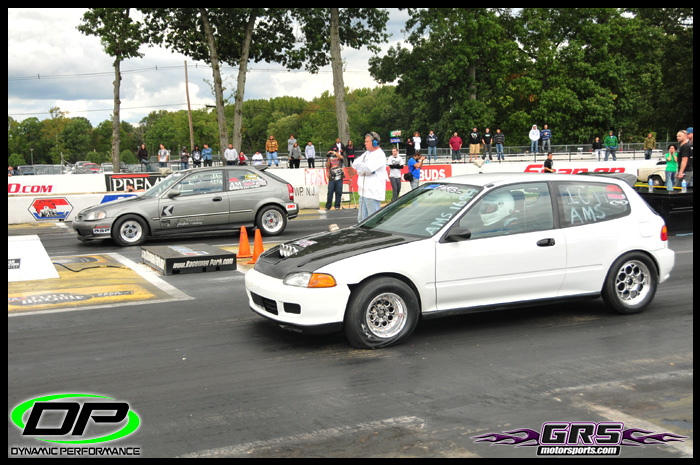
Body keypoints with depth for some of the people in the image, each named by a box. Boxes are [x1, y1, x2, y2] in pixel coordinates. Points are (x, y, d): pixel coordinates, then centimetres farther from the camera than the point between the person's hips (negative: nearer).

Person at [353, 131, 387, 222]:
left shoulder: (379, 155, -9)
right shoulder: (367, 153, 19)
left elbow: (367, 168, -20)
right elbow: (355, 164, 11)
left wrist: (359, 166, 0)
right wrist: (363, 168, -7)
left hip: (373, 193, -9)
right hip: (364, 192, 9)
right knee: (362, 219, 11)